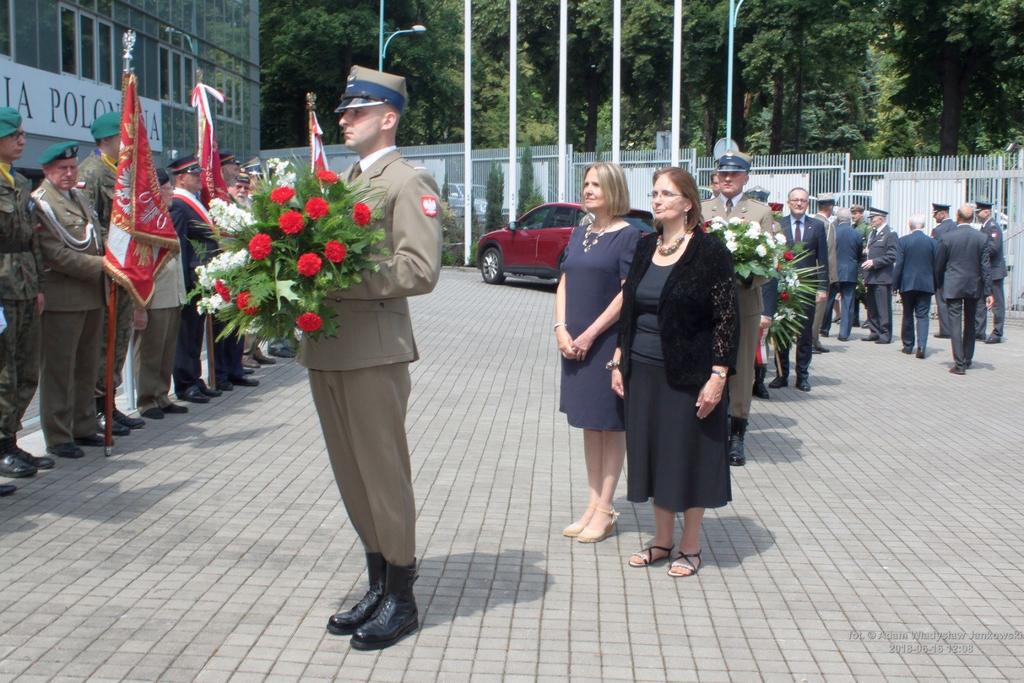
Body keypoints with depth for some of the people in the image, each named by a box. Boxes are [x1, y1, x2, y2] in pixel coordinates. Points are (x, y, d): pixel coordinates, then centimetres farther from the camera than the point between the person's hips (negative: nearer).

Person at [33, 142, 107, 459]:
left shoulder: (80, 197, 16)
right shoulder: (40, 203, -11)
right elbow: (56, 254, -18)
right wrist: (100, 265, -20)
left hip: (92, 294, 8)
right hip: (62, 298, -8)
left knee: (87, 367, 15)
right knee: (59, 369, -1)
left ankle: (84, 427, 26)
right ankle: (58, 438, 6)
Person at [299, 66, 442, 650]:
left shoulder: (408, 182, -7)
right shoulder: (343, 182, 19)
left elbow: (421, 270, -18)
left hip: (373, 352, -8)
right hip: (326, 349, 8)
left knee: (384, 475, 0)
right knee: (354, 477, 14)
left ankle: (402, 601, 13)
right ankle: (378, 585, 28)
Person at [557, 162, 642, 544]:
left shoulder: (628, 235, -8)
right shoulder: (580, 233, 11)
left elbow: (628, 294, -14)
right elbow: (564, 283, 11)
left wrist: (590, 335, -15)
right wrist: (561, 329, -3)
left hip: (609, 342, -7)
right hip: (575, 342, 7)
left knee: (611, 425, 2)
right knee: (589, 425, 12)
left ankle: (605, 511, 9)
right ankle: (593, 504, 21)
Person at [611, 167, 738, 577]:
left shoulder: (709, 251, -10)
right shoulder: (645, 247, 7)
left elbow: (728, 318, -12)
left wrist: (718, 376, -17)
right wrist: (619, 362, 11)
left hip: (688, 375, -6)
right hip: (644, 371, 6)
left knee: (688, 457, 5)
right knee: (654, 455, 13)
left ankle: (690, 548, 20)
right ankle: (662, 542, 27)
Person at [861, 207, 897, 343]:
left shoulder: (890, 234, -8)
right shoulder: (873, 233, 17)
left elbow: (891, 256, -14)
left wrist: (874, 262, -19)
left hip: (882, 277, -8)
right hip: (872, 277, 8)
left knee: (883, 308, -5)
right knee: (872, 307, 12)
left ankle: (885, 335, -1)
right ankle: (875, 332, 19)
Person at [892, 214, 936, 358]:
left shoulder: (903, 241, -7)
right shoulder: (932, 242, -2)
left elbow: (898, 265, -8)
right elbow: (936, 265, 2)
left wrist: (895, 285, -2)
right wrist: (935, 285, 11)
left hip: (907, 283, -1)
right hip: (926, 285, 1)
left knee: (908, 315, 12)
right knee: (922, 316, 2)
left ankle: (908, 345, 19)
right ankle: (921, 345, -13)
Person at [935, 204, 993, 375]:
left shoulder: (947, 238, -9)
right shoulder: (982, 238, -4)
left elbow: (938, 265, -1)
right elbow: (986, 266, -5)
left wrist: (939, 284, 15)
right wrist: (989, 292, -3)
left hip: (953, 287, -3)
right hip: (974, 287, 3)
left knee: (955, 324, -2)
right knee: (970, 323, 17)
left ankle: (960, 364, -9)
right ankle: (968, 359, 28)